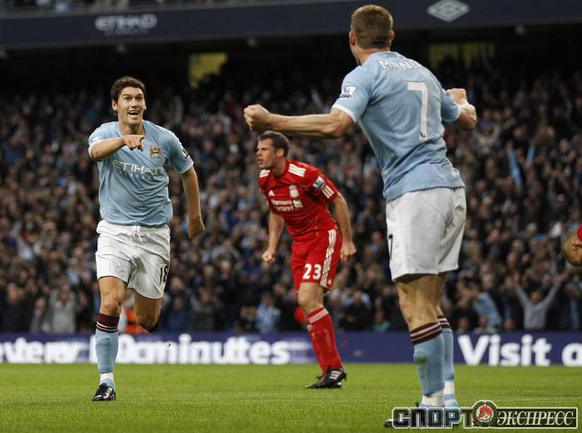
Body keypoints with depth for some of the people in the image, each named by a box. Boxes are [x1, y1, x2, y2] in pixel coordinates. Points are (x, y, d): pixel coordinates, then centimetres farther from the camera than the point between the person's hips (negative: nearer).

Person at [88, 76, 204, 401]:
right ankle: (106, 381, -13)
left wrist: (195, 216, 22)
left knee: (147, 320, 4)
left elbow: (188, 172, 17)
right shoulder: (105, 133, -6)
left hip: (154, 234, 1)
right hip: (115, 231, -1)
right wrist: (124, 139, -52)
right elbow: (97, 151, -32)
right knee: (110, 305, -21)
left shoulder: (165, 139, -1)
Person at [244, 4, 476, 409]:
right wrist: (461, 100, 56)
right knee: (430, 303, 11)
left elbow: (336, 125, -22)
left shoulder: (364, 75, -4)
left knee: (415, 303, -9)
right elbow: (468, 120, 32)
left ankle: (434, 399, -14)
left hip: (413, 193, -8)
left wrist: (271, 122, -19)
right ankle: (447, 396, 7)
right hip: (451, 189, 8)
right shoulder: (422, 72, 19)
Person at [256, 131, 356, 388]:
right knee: (307, 306, 2)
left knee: (307, 299, -20)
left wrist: (347, 241, -10)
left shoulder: (305, 174, -20)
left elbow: (338, 200, -11)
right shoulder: (265, 181, 2)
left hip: (323, 238, -7)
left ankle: (333, 367, -12)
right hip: (299, 243, 7)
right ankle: (331, 372, 8)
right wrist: (272, 247, 11)